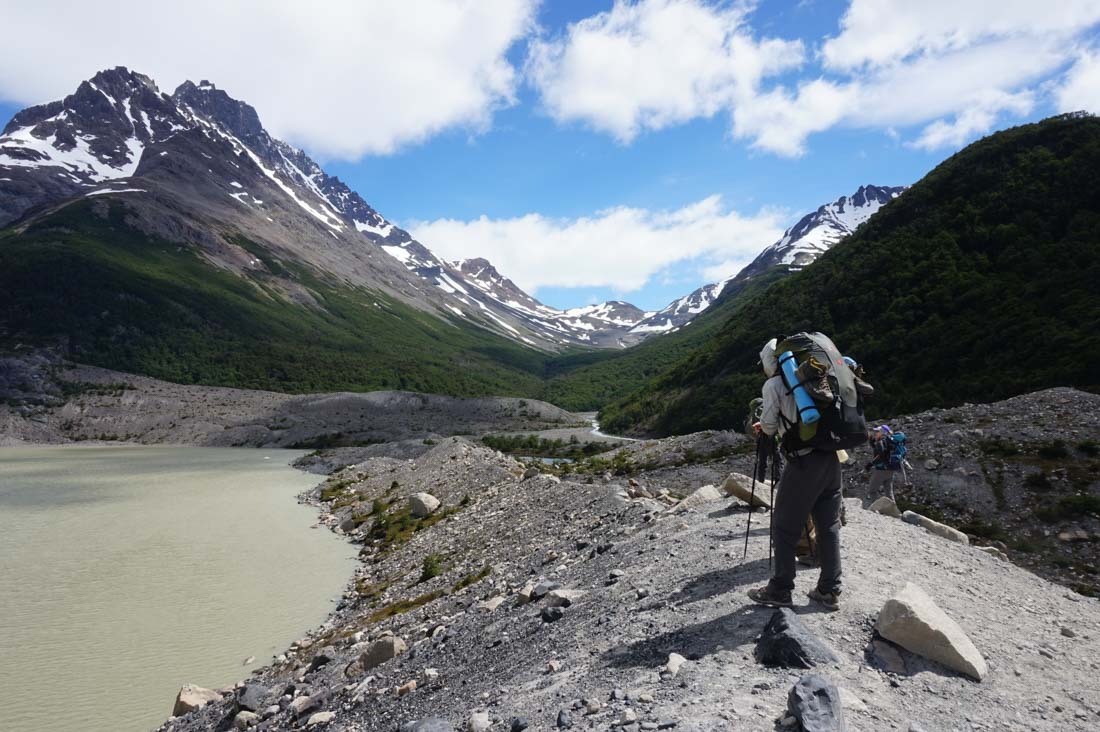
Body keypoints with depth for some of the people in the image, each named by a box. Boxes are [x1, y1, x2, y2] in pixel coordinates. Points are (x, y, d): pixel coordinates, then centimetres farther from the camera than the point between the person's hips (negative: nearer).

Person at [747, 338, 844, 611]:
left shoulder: (773, 385, -2)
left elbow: (769, 426, -3)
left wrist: (765, 428, 21)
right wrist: (767, 426, 31)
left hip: (803, 461, -6)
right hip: (831, 457, 7)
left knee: (786, 526, 3)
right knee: (829, 525, 11)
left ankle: (780, 590, 8)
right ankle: (830, 591, 17)